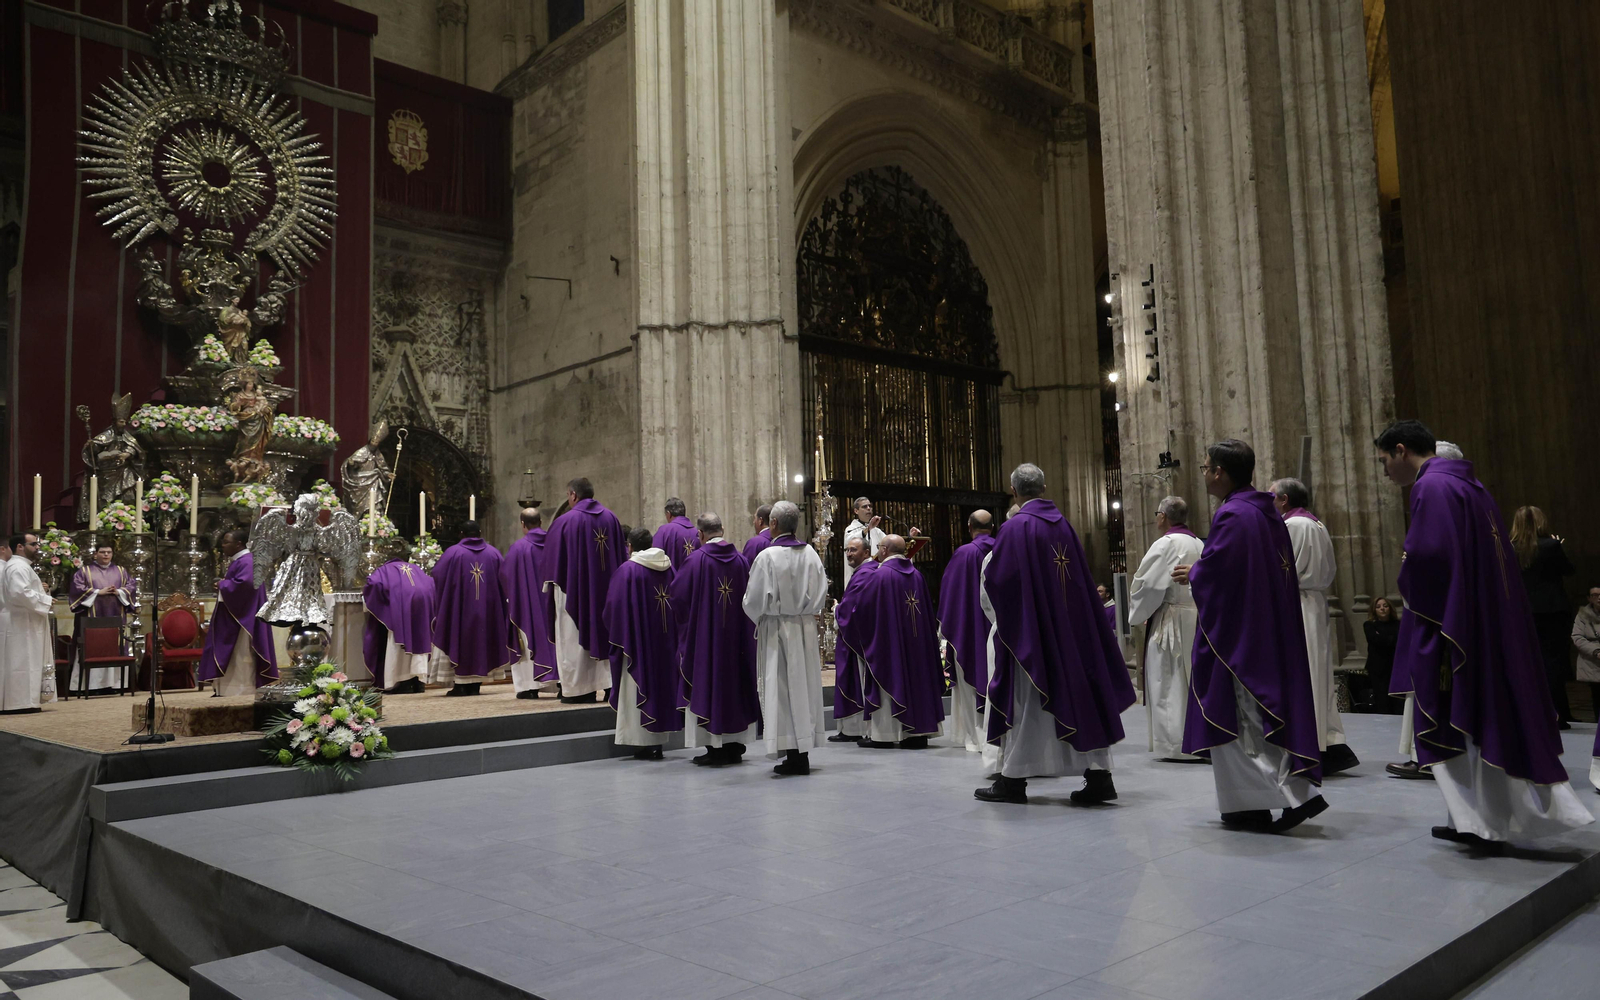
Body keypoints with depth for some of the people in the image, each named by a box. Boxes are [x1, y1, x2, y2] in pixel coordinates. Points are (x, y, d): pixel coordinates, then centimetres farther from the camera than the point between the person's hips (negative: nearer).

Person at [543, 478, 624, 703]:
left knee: (573, 637, 4)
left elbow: (552, 558, -4)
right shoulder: (611, 518, 4)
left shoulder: (565, 521, -9)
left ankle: (576, 689, 6)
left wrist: (550, 583, 10)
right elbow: (621, 552, 9)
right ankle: (605, 683, 9)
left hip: (573, 589, -4)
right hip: (605, 589, 4)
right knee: (604, 632, 11)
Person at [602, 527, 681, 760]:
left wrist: (616, 634, 6)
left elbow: (614, 606, -10)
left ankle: (643, 742, 1)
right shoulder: (669, 566, 4)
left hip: (638, 638, -5)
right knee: (662, 682, 12)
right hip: (666, 639, 5)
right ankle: (659, 741, 16)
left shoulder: (627, 569, -11)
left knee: (640, 686, 1)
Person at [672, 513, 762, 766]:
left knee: (707, 684, 3)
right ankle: (734, 744, 17)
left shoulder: (695, 560, -12)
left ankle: (715, 747, 3)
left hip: (704, 634, -4)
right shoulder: (740, 559, 1)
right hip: (737, 635, 4)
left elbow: (678, 596, -8)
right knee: (734, 681, 12)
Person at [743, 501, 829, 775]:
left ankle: (793, 755, 1)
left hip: (777, 629, -5)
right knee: (805, 684, 12)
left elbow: (754, 599, -10)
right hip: (806, 629, 5)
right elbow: (821, 592, 5)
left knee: (782, 689, 1)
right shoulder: (810, 553, 0)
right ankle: (804, 751, 17)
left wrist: (757, 616, 10)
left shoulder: (767, 556, -14)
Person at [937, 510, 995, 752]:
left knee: (972, 678, 3)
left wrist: (947, 628, 6)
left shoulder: (964, 553, -10)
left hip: (971, 630, -4)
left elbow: (950, 593, -5)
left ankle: (977, 736, 3)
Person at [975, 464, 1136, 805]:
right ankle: (1098, 774, 6)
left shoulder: (1015, 527, -12)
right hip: (1072, 629, 5)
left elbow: (994, 579, -10)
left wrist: (998, 615, 8)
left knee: (1025, 701, 2)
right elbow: (1082, 578, 12)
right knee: (1080, 694, 7)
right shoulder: (1064, 524, 7)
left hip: (1028, 629, -5)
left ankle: (1013, 780, 8)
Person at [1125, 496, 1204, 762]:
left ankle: (1177, 745, 0)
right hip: (1198, 620, 8)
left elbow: (1149, 584, -16)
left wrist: (1138, 614, 0)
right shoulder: (1200, 545, 11)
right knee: (1194, 682, 12)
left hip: (1171, 623, -8)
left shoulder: (1166, 544, -14)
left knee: (1170, 684, -2)